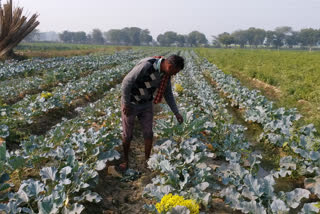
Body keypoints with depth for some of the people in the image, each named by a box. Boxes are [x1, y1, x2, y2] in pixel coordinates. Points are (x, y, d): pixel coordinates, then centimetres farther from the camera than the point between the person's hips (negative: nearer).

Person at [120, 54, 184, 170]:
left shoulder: (165, 72, -9)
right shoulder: (146, 66, -35)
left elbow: (168, 93, 2)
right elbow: (126, 82, -29)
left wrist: (176, 112, -2)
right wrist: (126, 104, -22)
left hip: (146, 103, 6)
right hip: (130, 103, -5)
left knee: (148, 133, 6)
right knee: (127, 134, 5)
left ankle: (147, 159, 26)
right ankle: (126, 159, 29)